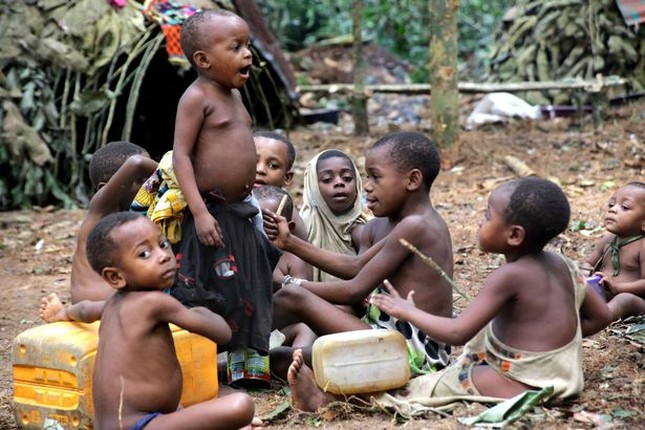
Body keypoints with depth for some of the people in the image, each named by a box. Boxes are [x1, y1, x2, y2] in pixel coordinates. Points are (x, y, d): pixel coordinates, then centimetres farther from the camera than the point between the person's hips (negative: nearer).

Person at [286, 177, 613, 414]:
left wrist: (408, 312, -9)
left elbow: (457, 333, -23)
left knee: (417, 386, -7)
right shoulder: (561, 265, 4)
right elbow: (601, 315, 13)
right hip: (557, 375, 9)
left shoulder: (509, 276, -21)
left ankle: (325, 398, -4)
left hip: (522, 383, -9)